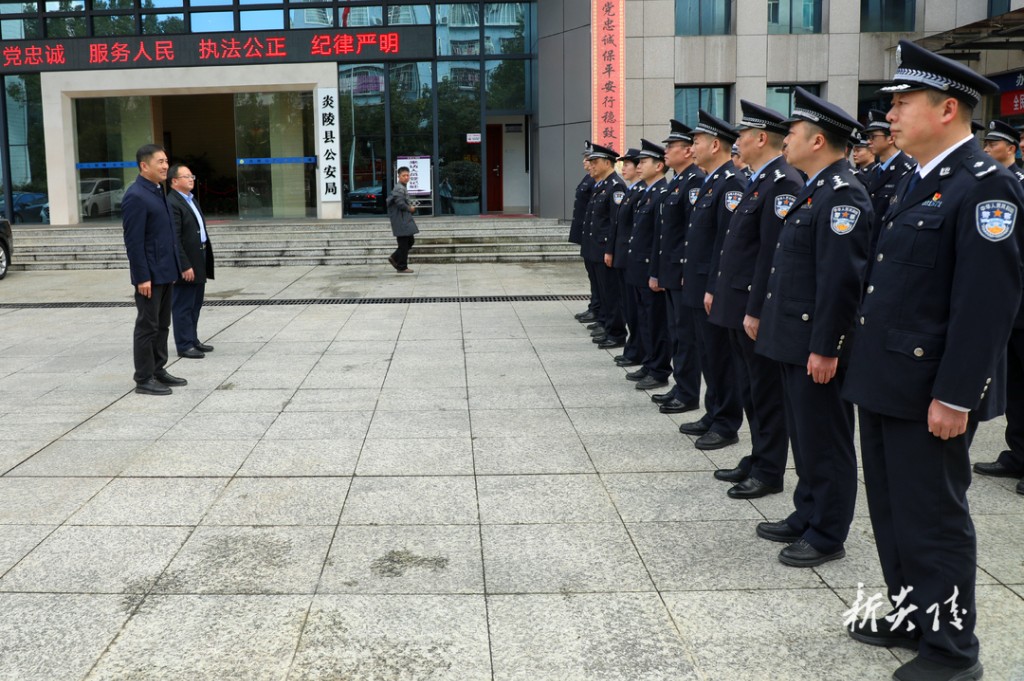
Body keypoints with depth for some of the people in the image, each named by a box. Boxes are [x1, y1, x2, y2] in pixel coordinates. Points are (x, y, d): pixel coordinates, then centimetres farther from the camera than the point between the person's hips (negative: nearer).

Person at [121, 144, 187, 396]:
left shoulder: (157, 192, 13)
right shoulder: (136, 196, -16)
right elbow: (133, 241, -19)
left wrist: (173, 268, 17)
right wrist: (143, 277, -21)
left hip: (164, 272, 9)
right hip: (150, 275, -9)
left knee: (162, 325, 16)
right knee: (148, 326, -1)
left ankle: (158, 371, 26)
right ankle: (144, 379, 8)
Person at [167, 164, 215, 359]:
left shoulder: (192, 200, 16)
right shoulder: (172, 203, -15)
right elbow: (174, 239, -20)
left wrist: (205, 258, 15)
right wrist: (185, 266, -22)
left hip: (199, 262, 9)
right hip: (185, 264, -9)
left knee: (195, 305, 17)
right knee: (183, 306, 0)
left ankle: (193, 340, 27)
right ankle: (184, 345, 7)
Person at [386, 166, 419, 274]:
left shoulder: (404, 187, 17)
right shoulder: (399, 188, -16)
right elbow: (400, 203, -24)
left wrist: (411, 205, 9)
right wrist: (410, 208, -10)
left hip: (406, 219, 10)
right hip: (400, 219, -10)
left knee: (410, 240, 14)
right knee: (404, 243, -5)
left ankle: (394, 258, 23)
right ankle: (402, 267, 2)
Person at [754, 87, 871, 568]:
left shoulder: (843, 195, -18)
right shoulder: (815, 191, 14)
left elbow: (841, 280, -23)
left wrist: (825, 348, -23)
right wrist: (768, 318, 19)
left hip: (817, 346, -10)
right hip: (796, 341, 10)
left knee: (824, 441, 2)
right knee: (804, 437, 19)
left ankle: (827, 535, 14)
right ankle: (806, 518, 32)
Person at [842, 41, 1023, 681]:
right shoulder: (917, 182, 14)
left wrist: (955, 396, -22)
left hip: (929, 389, -9)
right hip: (885, 381, 9)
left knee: (933, 517, 2)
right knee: (891, 508, 19)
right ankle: (912, 614, 36)